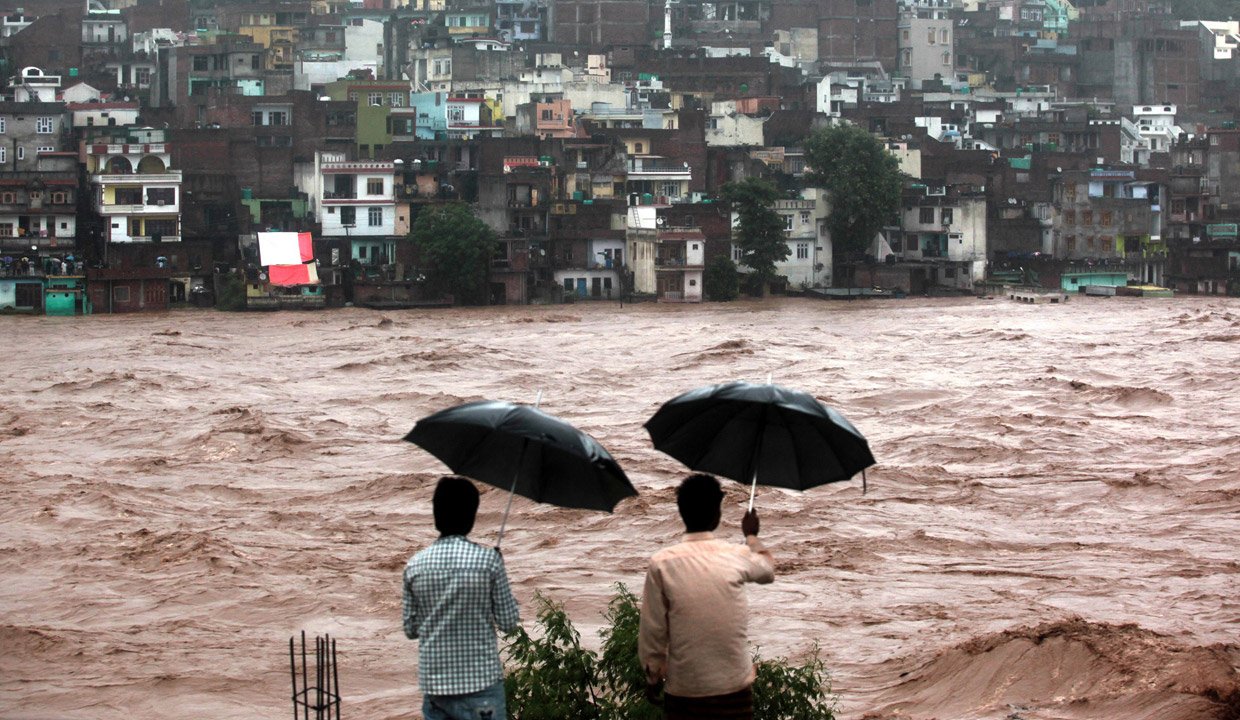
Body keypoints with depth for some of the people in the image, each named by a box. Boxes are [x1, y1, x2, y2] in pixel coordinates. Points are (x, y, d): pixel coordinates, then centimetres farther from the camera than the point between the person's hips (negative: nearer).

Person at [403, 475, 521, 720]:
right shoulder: (488, 560, -10)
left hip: (434, 683, 3)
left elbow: (410, 629, 6)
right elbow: (509, 621, -3)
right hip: (480, 682, -3)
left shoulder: (415, 565, -1)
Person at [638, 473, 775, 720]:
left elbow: (652, 630, -4)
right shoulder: (737, 557, -4)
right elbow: (768, 571, 21)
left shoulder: (662, 563, -8)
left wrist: (653, 677, 11)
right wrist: (752, 536, 39)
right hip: (734, 689, 1)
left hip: (683, 691, -1)